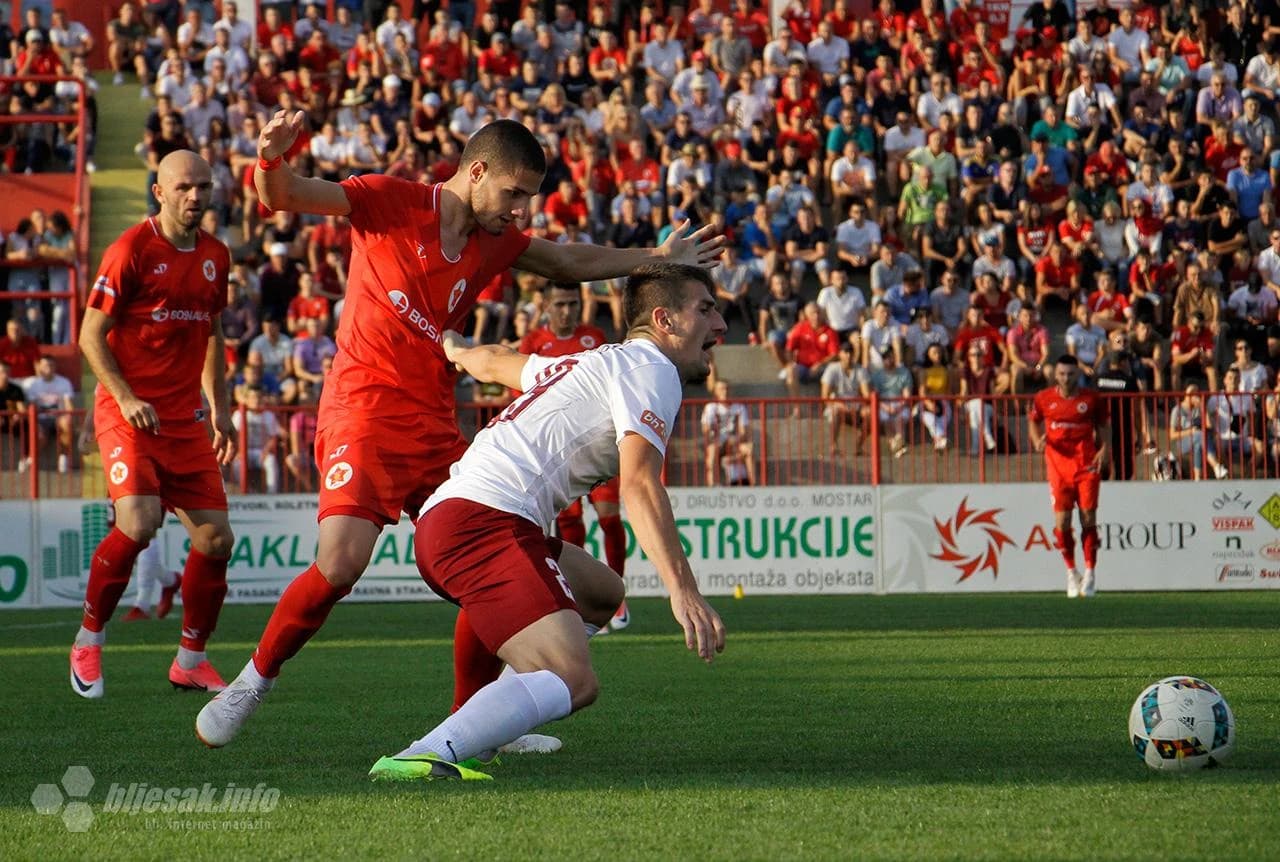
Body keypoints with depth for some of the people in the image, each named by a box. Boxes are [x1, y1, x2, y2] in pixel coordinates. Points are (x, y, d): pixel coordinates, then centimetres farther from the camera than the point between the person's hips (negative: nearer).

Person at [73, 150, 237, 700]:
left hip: (186, 418, 6)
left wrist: (220, 408, 17)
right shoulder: (132, 250, -8)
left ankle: (191, 660, 14)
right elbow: (91, 334, -7)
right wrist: (125, 397, -17)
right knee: (138, 524, -23)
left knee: (216, 538, -2)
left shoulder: (215, 256, 11)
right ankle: (89, 640, -2)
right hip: (129, 413, -6)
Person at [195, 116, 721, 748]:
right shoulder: (389, 202, -5)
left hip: (434, 426, 7)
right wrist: (271, 161, -32)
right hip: (363, 410, -7)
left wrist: (659, 258, 30)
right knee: (341, 562, -23)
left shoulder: (496, 241, 14)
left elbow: (571, 262, 31)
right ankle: (254, 680, -2)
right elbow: (282, 196, -11)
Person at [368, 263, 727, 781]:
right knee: (574, 682, -23)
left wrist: (453, 351, 71)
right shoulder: (650, 369, 0)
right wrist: (684, 592, -24)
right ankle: (422, 758, -39)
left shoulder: (594, 364, 28)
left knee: (603, 593, 30)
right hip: (486, 520, -10)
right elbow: (638, 484, -16)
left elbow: (493, 361, 47)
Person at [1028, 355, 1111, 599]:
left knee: (1088, 518, -4)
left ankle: (1089, 572, 6)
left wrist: (1105, 448, -6)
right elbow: (1033, 421, 16)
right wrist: (1038, 440, -5)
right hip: (1058, 466, 1)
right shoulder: (1043, 399, 2)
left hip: (1087, 465, -1)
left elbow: (1104, 425, 10)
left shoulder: (1092, 399, 0)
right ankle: (1071, 572, 14)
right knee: (1061, 521, -2)